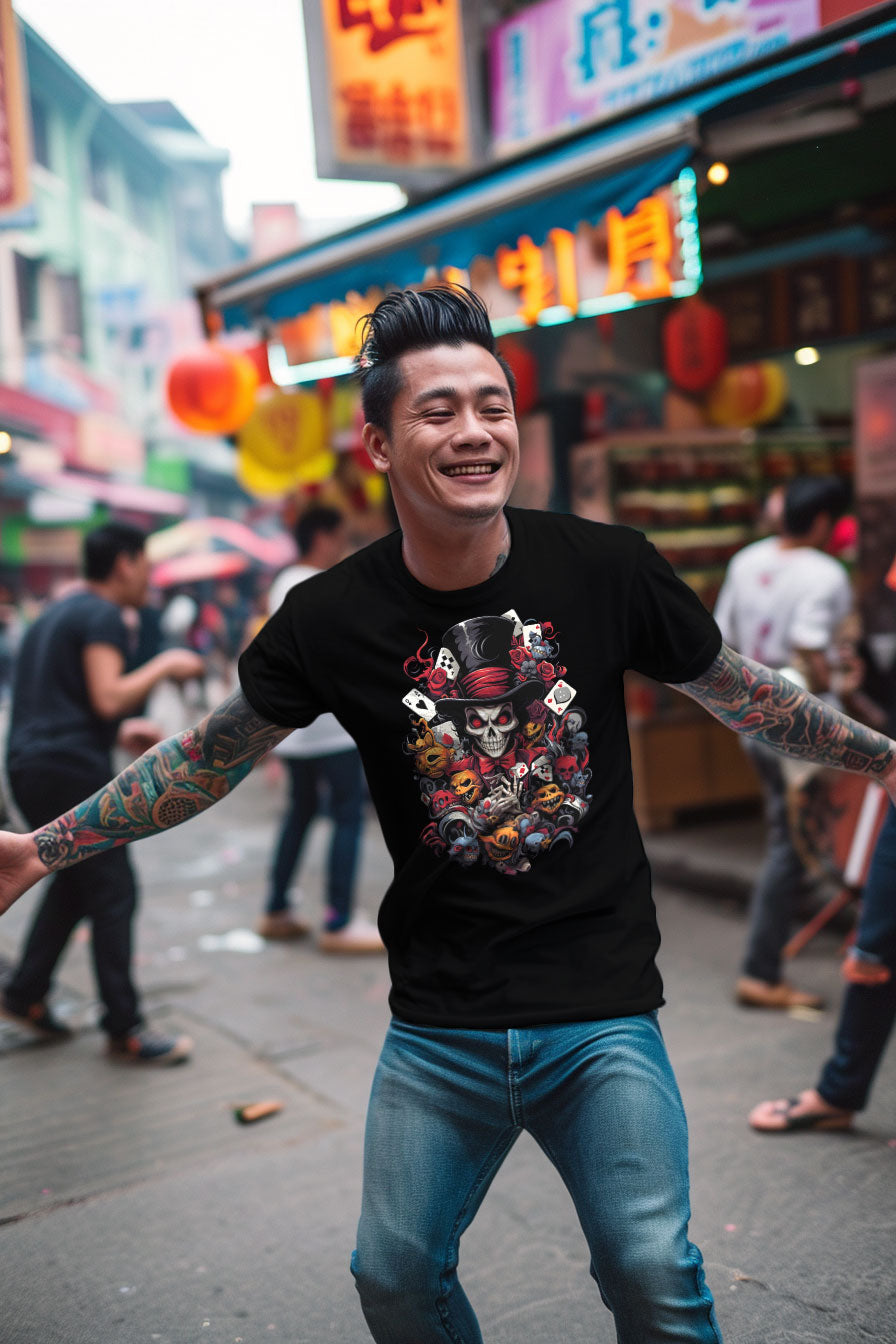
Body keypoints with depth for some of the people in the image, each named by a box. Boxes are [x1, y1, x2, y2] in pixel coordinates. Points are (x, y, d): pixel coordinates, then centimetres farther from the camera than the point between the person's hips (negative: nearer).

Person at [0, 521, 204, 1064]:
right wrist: (164, 665, -8)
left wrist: (120, 731, 24)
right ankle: (125, 1028, 0)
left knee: (74, 881, 21)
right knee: (113, 894, -5)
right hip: (73, 770, -10)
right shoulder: (103, 616, -8)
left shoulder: (57, 614, 22)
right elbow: (108, 698, -20)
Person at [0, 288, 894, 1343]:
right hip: (437, 1029, 1)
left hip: (601, 1012, -1)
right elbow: (208, 758, 5)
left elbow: (734, 690, 8)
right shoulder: (331, 617, -8)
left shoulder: (606, 568, -8)